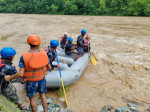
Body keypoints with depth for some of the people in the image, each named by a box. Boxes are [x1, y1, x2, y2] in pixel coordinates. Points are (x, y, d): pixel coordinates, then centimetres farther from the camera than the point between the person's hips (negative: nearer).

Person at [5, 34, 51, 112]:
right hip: (41, 79, 3)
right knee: (42, 95, 25)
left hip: (31, 81, -3)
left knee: (31, 98, 21)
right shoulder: (44, 54, -17)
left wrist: (9, 78, -9)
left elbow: (20, 74, -26)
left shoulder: (24, 57, -25)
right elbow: (49, 67, -5)